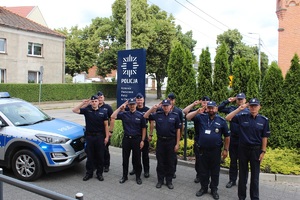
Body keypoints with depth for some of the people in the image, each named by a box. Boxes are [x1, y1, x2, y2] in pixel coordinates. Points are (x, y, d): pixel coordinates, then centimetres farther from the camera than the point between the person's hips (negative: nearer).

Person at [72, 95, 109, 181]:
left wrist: (107, 137, -2)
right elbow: (74, 110, -8)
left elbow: (106, 125, 3)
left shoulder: (103, 112, 1)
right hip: (89, 136, 0)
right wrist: (83, 103, -13)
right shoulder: (87, 110, 1)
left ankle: (99, 173, 21)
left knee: (100, 156, 8)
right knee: (90, 156, 9)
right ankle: (89, 173, 23)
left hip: (100, 136, 0)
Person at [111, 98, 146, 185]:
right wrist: (120, 108, -8)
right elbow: (113, 116, -8)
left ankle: (138, 177, 23)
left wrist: (142, 140, -4)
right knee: (125, 159, 10)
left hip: (136, 139, -2)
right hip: (126, 139, 2)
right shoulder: (124, 114, 3)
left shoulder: (140, 115, -2)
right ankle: (124, 176, 26)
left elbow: (143, 128, 1)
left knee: (137, 159, 8)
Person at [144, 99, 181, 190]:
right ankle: (160, 180, 25)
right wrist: (152, 108, -12)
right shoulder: (158, 114, 1)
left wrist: (177, 144, -4)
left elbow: (178, 130, -2)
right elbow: (145, 116, 1)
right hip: (160, 141, 1)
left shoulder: (175, 115, -4)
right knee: (160, 162, 11)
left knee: (170, 162, 9)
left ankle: (169, 181, 23)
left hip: (171, 141, -1)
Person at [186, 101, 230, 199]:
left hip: (215, 150, -1)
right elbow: (188, 117, -6)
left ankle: (214, 189, 29)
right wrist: (198, 111, -19)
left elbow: (227, 136, 4)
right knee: (203, 170, 14)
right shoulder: (201, 117, 0)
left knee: (215, 171, 12)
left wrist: (225, 149, 3)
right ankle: (203, 188, 32)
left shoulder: (221, 120, -3)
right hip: (203, 150, 1)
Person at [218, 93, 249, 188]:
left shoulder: (248, 111, -7)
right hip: (233, 139, 3)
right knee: (233, 160, 14)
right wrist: (227, 101, -1)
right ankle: (232, 180, 27)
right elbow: (219, 109, 7)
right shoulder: (231, 108, 2)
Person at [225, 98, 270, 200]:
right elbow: (227, 118, -9)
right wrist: (239, 109, -14)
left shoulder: (264, 120, -4)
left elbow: (264, 137, -1)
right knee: (242, 174, 12)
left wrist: (263, 151, -2)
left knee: (255, 175, 11)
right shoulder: (242, 117, -5)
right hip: (243, 148, 0)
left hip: (256, 149, 0)